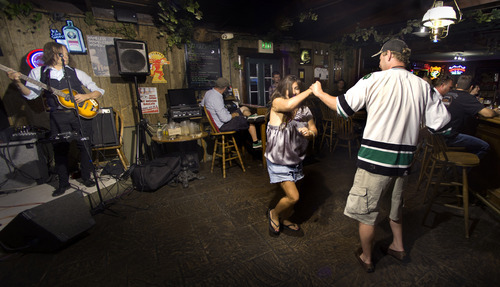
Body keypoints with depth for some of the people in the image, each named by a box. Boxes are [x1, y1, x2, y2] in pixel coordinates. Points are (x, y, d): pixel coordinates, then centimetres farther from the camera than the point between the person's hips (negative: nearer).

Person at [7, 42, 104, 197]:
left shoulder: (76, 73, 8)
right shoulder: (39, 73, 10)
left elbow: (99, 91, 6)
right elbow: (30, 94, 8)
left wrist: (85, 96, -10)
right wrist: (18, 83, -9)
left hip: (81, 114, 0)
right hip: (58, 116, 1)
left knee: (85, 146, 2)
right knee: (60, 149, 4)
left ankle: (86, 177, 19)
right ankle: (63, 183, 18)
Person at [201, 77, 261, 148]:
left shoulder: (208, 93, 0)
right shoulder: (217, 98, -30)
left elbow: (201, 105, 19)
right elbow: (224, 119, -33)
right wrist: (233, 115, -12)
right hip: (223, 125, -10)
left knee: (244, 109, 16)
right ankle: (255, 142, 13)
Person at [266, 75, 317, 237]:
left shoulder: (304, 110, 0)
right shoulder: (277, 103, -15)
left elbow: (314, 130, 6)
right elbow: (289, 105, -38)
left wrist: (309, 133, -17)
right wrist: (310, 90, -30)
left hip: (295, 159, 6)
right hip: (278, 161, -6)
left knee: (291, 194, 19)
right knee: (293, 196, -6)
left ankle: (285, 219, 46)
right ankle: (274, 214, 25)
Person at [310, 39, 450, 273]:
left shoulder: (374, 80, -9)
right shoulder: (423, 86, 4)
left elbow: (342, 107, -6)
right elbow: (440, 123, 5)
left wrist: (319, 93, 10)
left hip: (375, 158, -6)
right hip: (403, 159, 6)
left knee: (366, 212, 11)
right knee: (395, 204, 28)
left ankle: (366, 258, 30)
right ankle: (398, 246, 48)